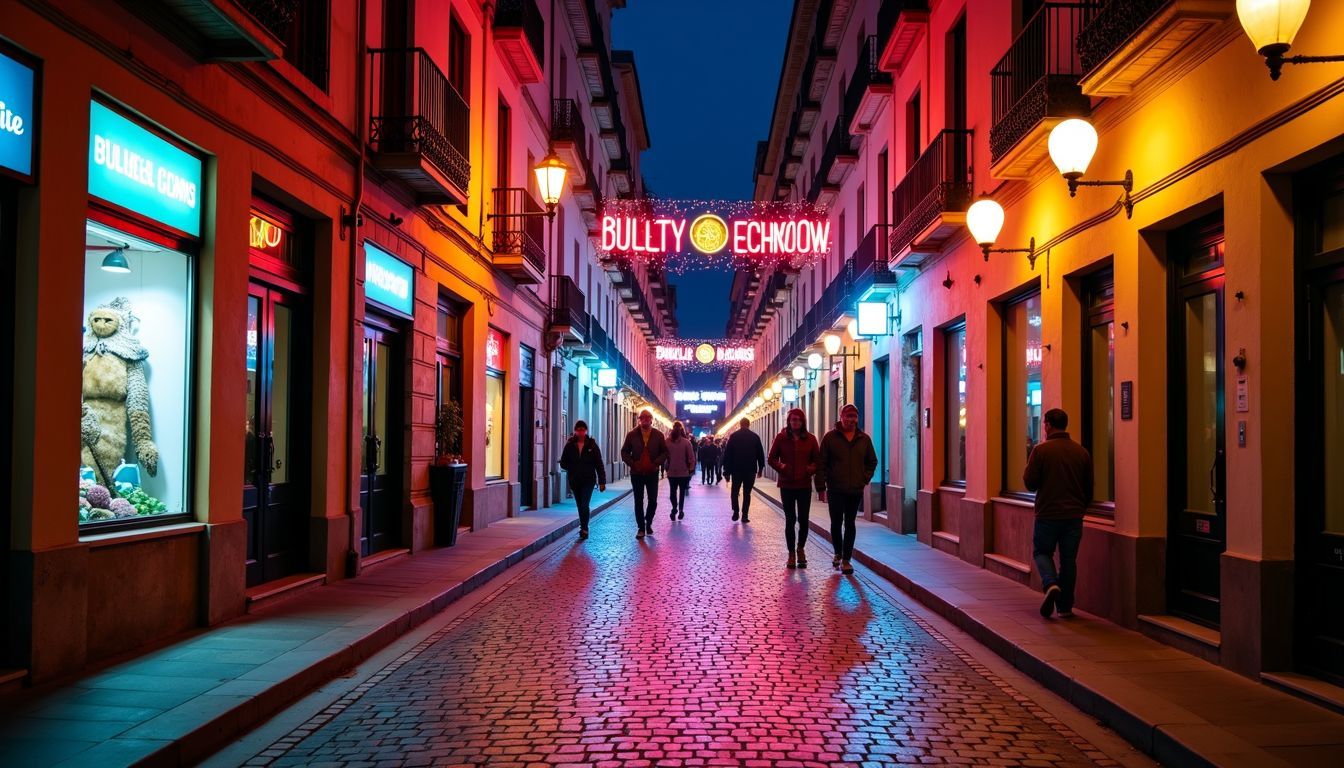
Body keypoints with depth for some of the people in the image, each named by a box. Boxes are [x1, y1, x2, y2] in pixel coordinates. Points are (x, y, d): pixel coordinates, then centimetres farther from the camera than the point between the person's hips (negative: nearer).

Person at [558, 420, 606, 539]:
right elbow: (563, 463, 7)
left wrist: (602, 481, -6)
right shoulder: (570, 445, 2)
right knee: (580, 506, 11)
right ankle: (584, 529, 22)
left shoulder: (592, 445, -3)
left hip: (588, 480, -3)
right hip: (575, 481, 3)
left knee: (585, 505, -13)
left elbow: (599, 464, -3)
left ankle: (584, 529, -10)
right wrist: (573, 469, -3)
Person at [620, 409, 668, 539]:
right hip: (636, 473, 0)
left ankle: (648, 522, 26)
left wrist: (656, 463, -10)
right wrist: (632, 463, -10)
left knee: (653, 500, 2)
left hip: (652, 473, 0)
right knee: (638, 501, 3)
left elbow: (665, 452, 4)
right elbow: (624, 452, 4)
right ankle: (641, 528, 10)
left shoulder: (658, 435, 0)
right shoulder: (632, 435, -1)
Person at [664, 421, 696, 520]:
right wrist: (691, 469, -1)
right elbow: (691, 458, -10)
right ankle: (680, 511, 16)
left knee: (672, 492, 11)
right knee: (682, 492, 11)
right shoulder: (686, 442, -12)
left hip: (671, 472, 0)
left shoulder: (667, 442, -8)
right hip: (684, 472, 0)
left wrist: (666, 466, 7)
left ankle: (674, 509, 2)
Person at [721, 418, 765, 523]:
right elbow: (760, 454, 3)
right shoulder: (755, 437, 2)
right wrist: (760, 468, 12)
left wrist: (726, 470, 1)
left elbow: (727, 454, -2)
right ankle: (745, 515, 0)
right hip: (751, 470, 1)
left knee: (735, 491, 14)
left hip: (736, 469, 0)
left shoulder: (733, 436, 0)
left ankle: (736, 512, 0)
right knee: (747, 493, 6)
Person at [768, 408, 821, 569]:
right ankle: (791, 554, 14)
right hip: (787, 485, -1)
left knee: (803, 519, 1)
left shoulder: (810, 439, 2)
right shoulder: (781, 437, -1)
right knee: (790, 520, 3)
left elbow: (818, 459, 8)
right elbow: (772, 458, 4)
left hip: (804, 485, 1)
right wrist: (781, 467, -13)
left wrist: (811, 469, -11)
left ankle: (801, 548, 25)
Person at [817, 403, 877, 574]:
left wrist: (865, 479, 3)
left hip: (856, 490, 2)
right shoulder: (830, 437, -1)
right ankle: (838, 553, 26)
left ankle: (846, 560, 8)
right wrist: (821, 487, -6)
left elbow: (872, 462, 17)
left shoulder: (864, 439, 6)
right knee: (836, 523, 4)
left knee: (850, 524, 4)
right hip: (835, 490, -2)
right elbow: (821, 464, -1)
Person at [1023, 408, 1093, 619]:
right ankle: (1065, 606, 12)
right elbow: (1089, 488, 11)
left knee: (1042, 552, 13)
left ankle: (1050, 584, -14)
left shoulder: (1041, 450, -10)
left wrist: (1028, 466, 11)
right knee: (1068, 559, 9)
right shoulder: (1082, 452, 4)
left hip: (1048, 514, -3)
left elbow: (1029, 483, -8)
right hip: (1074, 516, 3)